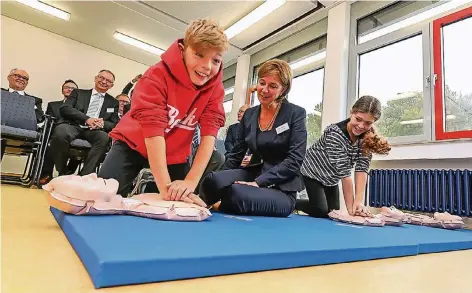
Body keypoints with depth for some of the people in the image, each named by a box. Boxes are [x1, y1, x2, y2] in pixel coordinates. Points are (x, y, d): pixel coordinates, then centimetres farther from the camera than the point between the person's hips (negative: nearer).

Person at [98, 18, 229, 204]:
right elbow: (153, 128, -32)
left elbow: (209, 132, -20)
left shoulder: (215, 87, -13)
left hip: (174, 154, 3)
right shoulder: (158, 75, -24)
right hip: (133, 144, -3)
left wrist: (191, 181, -30)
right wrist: (165, 186, -37)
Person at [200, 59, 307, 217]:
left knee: (237, 194, -34)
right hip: (253, 173, 4)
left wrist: (258, 182, -21)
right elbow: (236, 154, 11)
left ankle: (220, 207, -1)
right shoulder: (249, 115, 8)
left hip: (281, 189, -3)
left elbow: (294, 160, -14)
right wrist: (219, 181, 0)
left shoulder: (296, 114, -6)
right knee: (213, 180, -27)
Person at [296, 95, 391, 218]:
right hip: (313, 172, -6)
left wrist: (359, 202, -31)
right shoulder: (335, 133, -33)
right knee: (321, 211, -15)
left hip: (331, 179, 6)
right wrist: (351, 207, -30)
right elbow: (344, 172, -33)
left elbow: (362, 168, -21)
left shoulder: (369, 138, -14)